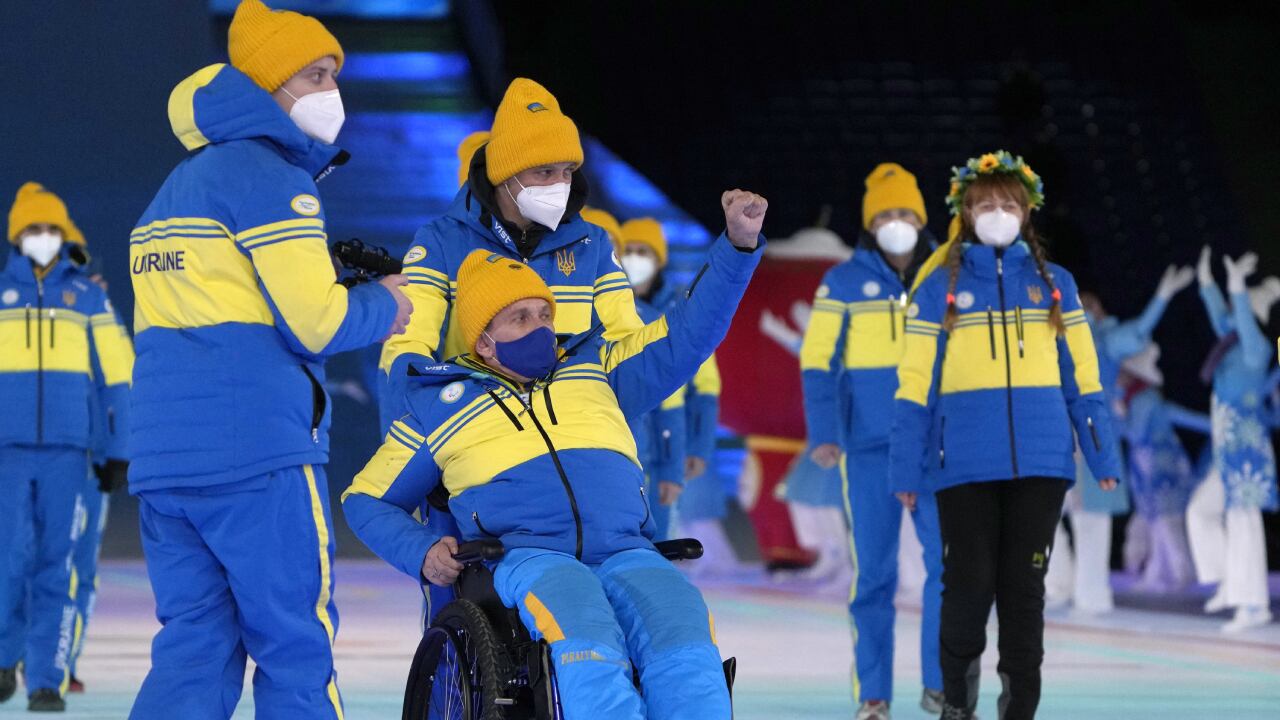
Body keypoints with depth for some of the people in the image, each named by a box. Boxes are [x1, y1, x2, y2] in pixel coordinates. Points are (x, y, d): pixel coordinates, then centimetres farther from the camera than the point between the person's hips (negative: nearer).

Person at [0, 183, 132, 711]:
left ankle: (48, 680, 2)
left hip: (66, 451, 0)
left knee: (56, 568, -3)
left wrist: (118, 450, 7)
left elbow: (115, 375, 11)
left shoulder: (88, 297, 9)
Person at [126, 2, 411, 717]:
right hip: (258, 455, -8)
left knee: (193, 651, 7)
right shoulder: (271, 176, -6)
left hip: (160, 462, 8)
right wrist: (380, 306, 7)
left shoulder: (174, 189, 23)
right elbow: (317, 322, -13)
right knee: (298, 650, -1)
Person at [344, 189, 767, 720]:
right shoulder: (438, 407, 21)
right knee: (588, 642, -38)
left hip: (627, 554, 3)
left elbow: (689, 332, 26)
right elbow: (366, 499, 28)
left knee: (687, 650, -31)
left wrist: (739, 244, 13)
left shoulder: (593, 371, 27)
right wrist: (419, 551, 7)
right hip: (527, 557, -2)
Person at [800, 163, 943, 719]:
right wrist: (822, 433, -10)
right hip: (869, 445, -2)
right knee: (873, 569, -1)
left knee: (951, 560, -5)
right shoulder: (844, 282, 2)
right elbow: (818, 360, -1)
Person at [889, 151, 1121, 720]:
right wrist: (906, 468, -1)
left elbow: (1082, 376, 10)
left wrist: (1102, 454, 4)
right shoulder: (940, 288, 5)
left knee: (1024, 586, 4)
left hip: (1040, 460, 2)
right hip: (965, 465, -2)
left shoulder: (1054, 284, 10)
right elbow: (916, 385, 3)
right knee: (969, 585, -3)